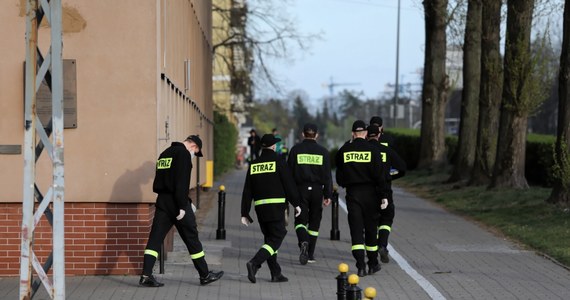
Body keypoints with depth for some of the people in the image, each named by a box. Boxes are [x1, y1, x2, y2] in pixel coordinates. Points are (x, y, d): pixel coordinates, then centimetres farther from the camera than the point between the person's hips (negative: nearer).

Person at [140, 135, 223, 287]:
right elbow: (181, 182, -19)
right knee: (191, 238, 3)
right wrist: (182, 206, -19)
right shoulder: (183, 154, -9)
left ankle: (146, 275, -6)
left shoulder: (165, 154, 18)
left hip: (162, 201, 7)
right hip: (176, 203, -7)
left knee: (155, 238, 3)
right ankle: (205, 275, 12)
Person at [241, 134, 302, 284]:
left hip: (260, 206, 6)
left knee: (269, 238, 14)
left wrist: (244, 213, 11)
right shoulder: (278, 162, -4)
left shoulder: (253, 165, 10)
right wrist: (296, 204, 4)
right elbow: (289, 184, -6)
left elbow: (247, 191, 9)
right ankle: (254, 263, -22)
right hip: (276, 206, -6)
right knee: (276, 239, -3)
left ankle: (276, 274, 12)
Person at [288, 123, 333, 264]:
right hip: (317, 189, 1)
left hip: (300, 189, -1)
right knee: (314, 221, 12)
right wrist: (327, 195, 4)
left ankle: (303, 242, -26)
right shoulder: (323, 151, 2)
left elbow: (289, 172, 0)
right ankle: (310, 254, 15)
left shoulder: (296, 149, -1)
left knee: (300, 220, 4)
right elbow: (327, 175, 1)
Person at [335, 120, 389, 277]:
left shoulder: (344, 150, 2)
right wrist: (384, 195, -7)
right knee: (370, 228, 11)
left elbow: (339, 176, 12)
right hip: (370, 193, -1)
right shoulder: (372, 150, -6)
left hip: (352, 193, 1)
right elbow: (379, 175, -9)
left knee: (356, 229, -1)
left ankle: (361, 266, -13)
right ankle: (373, 264, 21)